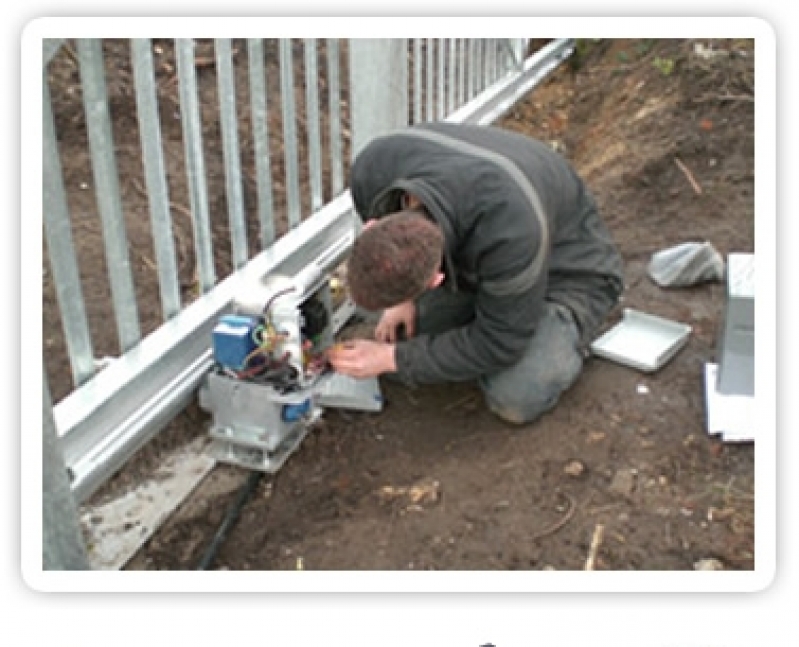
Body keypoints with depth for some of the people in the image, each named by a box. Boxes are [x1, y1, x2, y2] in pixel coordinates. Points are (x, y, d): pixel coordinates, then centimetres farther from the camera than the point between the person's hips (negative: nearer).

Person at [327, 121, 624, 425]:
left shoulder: (511, 227, -46)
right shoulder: (371, 169, -28)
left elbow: (499, 343, -30)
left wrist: (394, 359, -26)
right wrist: (404, 298, -14)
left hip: (566, 267, -5)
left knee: (515, 398, -23)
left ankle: (567, 329, 7)